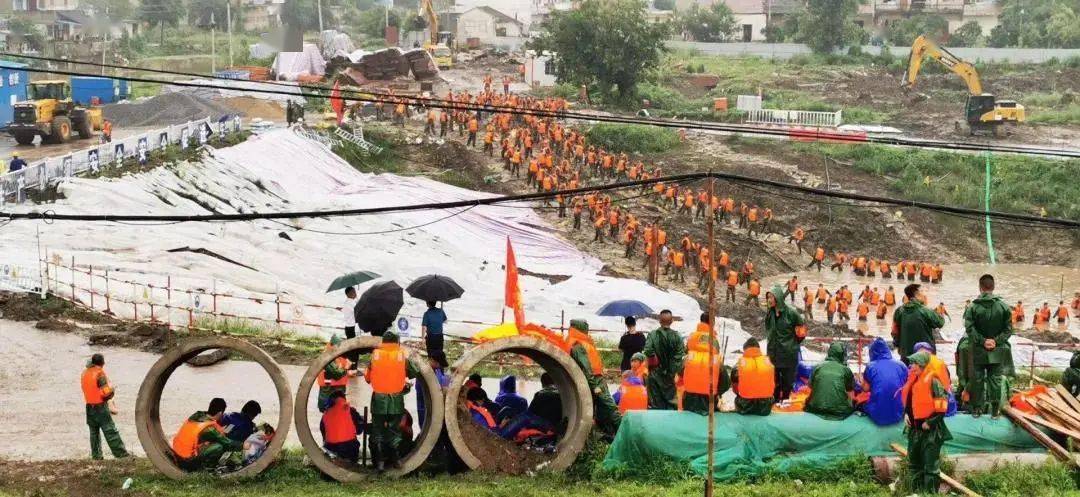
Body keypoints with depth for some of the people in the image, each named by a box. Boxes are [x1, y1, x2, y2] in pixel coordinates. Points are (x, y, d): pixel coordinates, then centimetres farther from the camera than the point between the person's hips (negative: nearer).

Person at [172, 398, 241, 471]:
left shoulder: (197, 415, 0)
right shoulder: (210, 428, -21)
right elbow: (228, 444, -10)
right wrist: (242, 445, 4)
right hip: (188, 462, -8)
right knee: (219, 446, -16)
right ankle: (205, 466, 1)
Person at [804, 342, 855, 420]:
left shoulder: (817, 367, 5)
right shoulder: (846, 370, 1)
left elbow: (811, 389, 17)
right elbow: (851, 395, 9)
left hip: (818, 410, 1)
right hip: (840, 412, -1)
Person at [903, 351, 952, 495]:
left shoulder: (933, 381, -16)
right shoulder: (914, 379, 9)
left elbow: (941, 407, -18)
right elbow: (909, 401, 23)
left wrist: (930, 422, -18)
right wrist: (906, 414, 7)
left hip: (931, 431, -9)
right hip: (915, 428, 9)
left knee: (930, 466, -4)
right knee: (913, 463, 16)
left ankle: (931, 492, 2)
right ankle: (917, 492, 26)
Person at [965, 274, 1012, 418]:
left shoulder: (973, 307, -9)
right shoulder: (1003, 306, -5)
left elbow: (969, 329, -14)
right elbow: (1008, 329, -5)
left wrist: (982, 341, -11)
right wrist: (997, 341, -8)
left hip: (978, 351, -1)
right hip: (997, 352, 1)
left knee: (978, 379, 9)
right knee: (996, 380, 7)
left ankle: (976, 408, 12)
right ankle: (995, 409, 7)